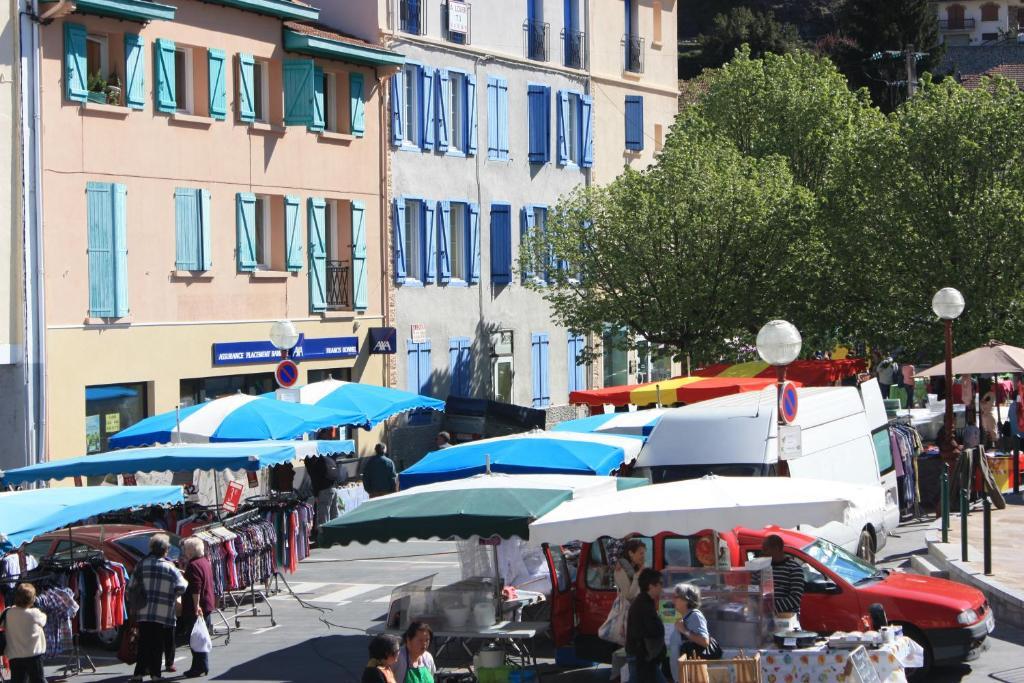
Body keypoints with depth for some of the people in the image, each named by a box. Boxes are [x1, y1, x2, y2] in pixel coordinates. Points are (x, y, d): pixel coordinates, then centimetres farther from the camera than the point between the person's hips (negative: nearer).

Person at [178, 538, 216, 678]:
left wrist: (196, 606, -25)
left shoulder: (193, 565, -17)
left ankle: (199, 668, -5)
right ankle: (203, 667, 21)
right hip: (208, 605, 10)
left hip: (197, 607, -10)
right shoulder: (206, 562, 13)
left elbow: (195, 589, -24)